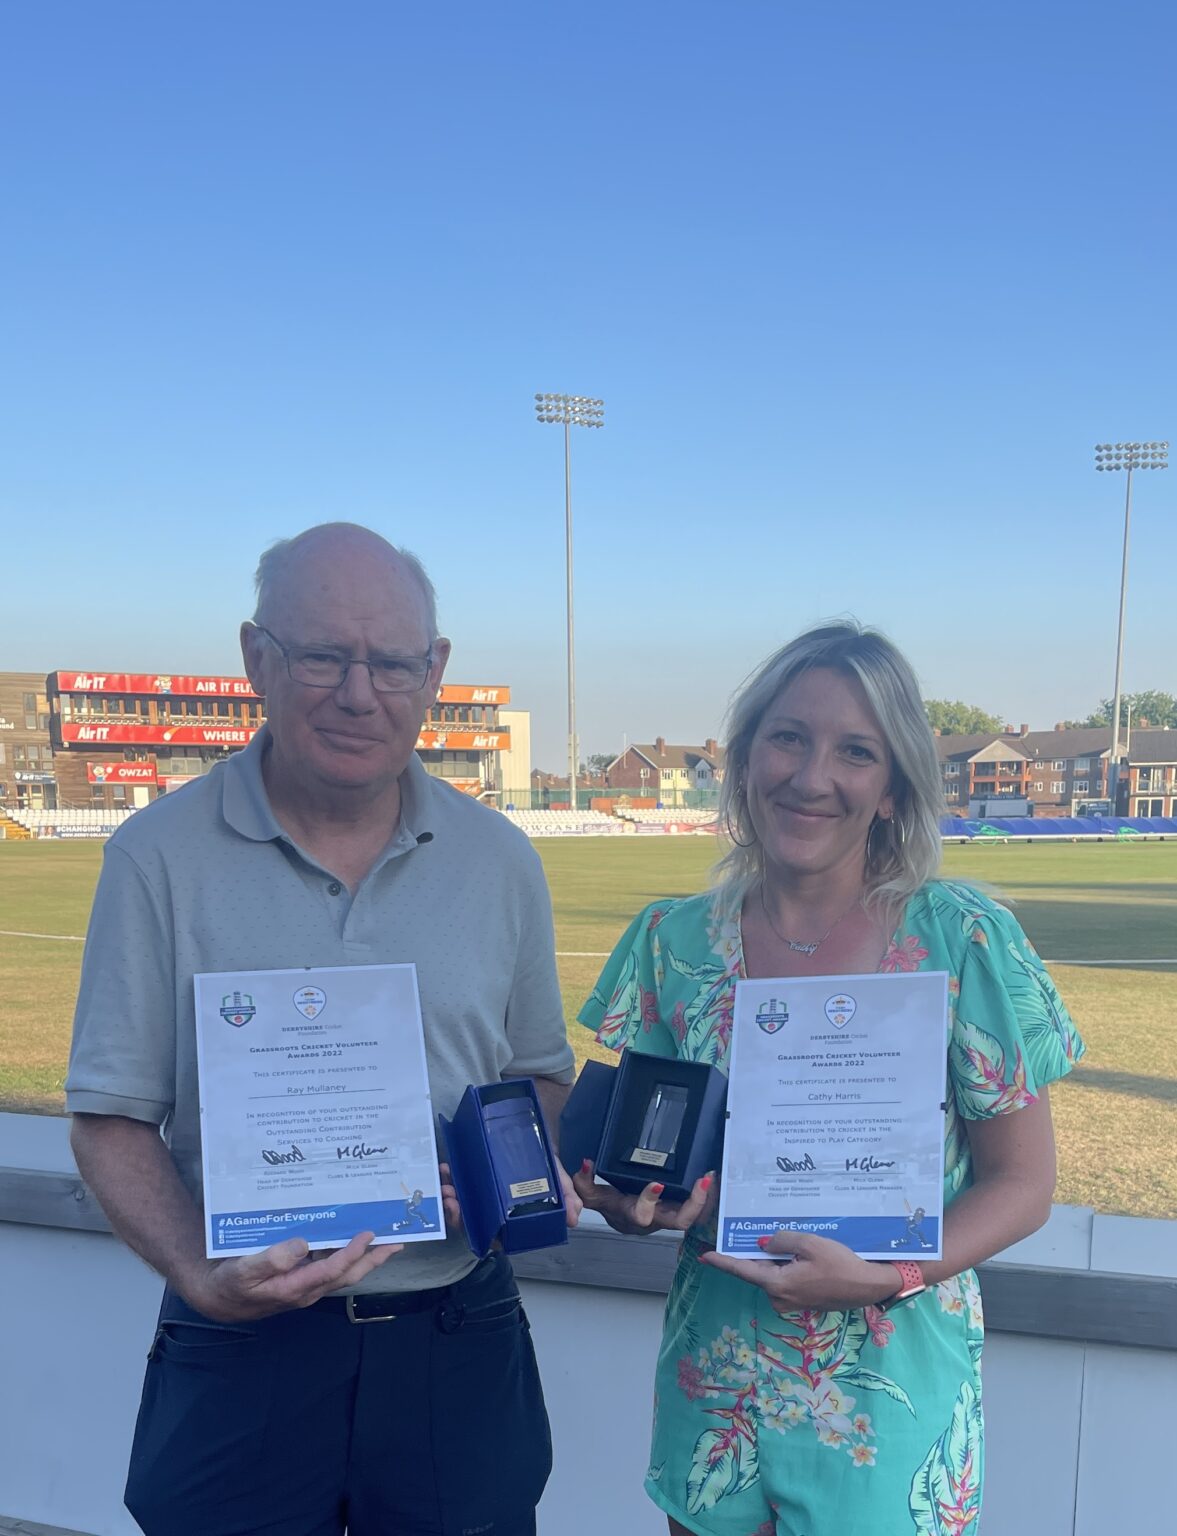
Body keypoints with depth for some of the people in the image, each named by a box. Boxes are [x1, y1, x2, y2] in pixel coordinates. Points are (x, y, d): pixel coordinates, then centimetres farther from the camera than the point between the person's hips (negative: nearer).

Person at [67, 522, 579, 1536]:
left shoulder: (500, 861, 1)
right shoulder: (162, 856, -6)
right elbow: (112, 1115, -3)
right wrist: (199, 1274, -18)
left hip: (459, 1344, 2)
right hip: (240, 1350, -1)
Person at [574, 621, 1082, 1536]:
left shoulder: (962, 940, -13)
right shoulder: (675, 941, -5)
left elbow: (1022, 1182, -6)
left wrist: (884, 1278, -20)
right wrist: (633, 1202, -18)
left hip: (893, 1392, -2)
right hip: (715, 1386, 3)